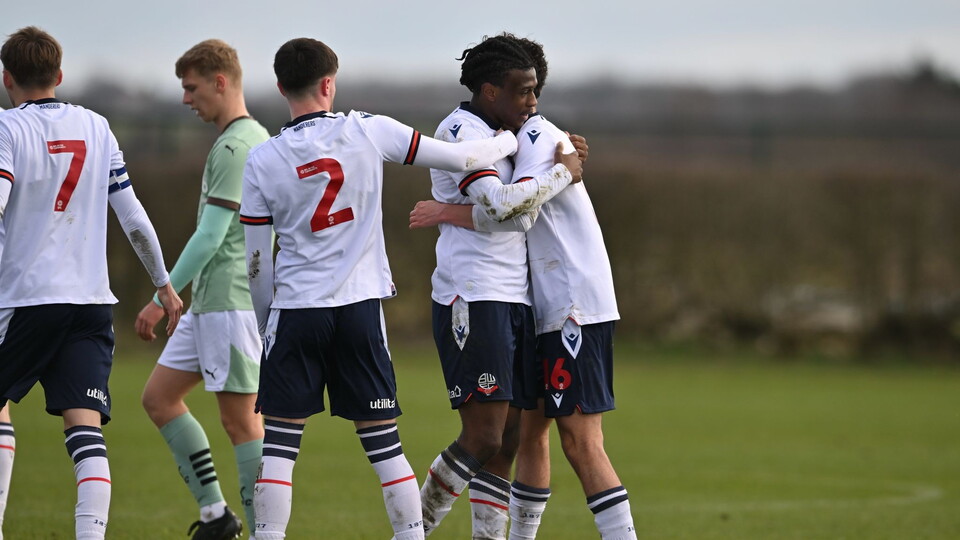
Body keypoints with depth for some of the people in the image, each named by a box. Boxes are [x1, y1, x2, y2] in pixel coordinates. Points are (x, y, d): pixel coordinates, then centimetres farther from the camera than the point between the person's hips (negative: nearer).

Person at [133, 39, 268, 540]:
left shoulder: (236, 147, -14)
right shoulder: (254, 138, 18)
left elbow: (210, 236, -18)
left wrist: (162, 298, -15)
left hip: (230, 303, -10)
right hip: (208, 305, 10)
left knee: (240, 419, -7)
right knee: (158, 397, 11)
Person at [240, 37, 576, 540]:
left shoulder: (261, 161, -3)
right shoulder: (368, 132, -4)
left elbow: (256, 263, 2)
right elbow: (459, 157, 2)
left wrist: (265, 325, 16)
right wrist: (508, 141, 22)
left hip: (295, 309, -1)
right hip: (360, 306, 1)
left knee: (280, 437, 3)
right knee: (382, 437, 7)